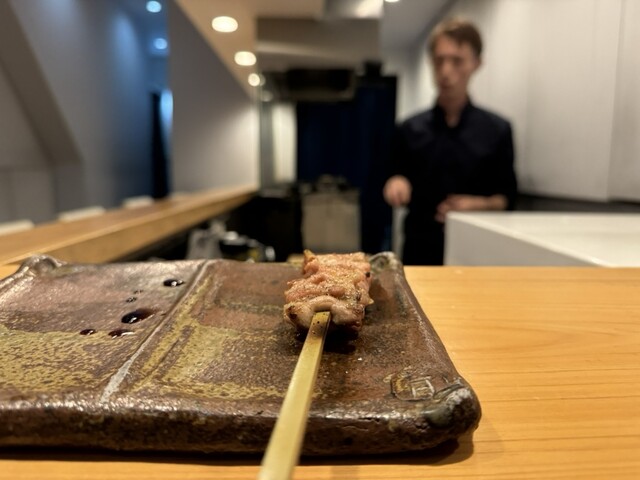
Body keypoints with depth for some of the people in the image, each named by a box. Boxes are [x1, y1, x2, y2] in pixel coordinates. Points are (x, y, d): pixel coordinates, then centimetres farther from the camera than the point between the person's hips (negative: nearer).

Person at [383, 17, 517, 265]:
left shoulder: (497, 130, 0)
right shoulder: (409, 130, 2)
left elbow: (507, 198, 4)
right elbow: (396, 186, 9)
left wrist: (479, 204, -14)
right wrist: (395, 185, -13)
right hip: (420, 249, 1)